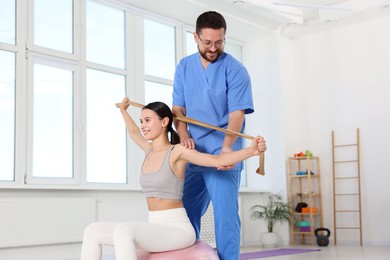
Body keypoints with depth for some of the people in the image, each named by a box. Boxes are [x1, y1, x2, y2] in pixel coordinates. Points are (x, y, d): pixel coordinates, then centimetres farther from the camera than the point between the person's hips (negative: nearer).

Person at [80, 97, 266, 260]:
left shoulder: (177, 151, -8)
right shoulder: (150, 150, 12)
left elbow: (217, 160, -18)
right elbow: (134, 133, 34)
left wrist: (252, 150, -32)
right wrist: (123, 110, 50)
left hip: (178, 230, -7)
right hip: (156, 231, 7)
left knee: (122, 230, -34)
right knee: (93, 231, -7)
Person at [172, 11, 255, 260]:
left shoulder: (235, 70, -7)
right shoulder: (184, 67, 9)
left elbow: (237, 113, -13)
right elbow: (178, 108, 8)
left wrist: (227, 147, -29)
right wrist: (184, 136, -11)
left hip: (223, 156, -5)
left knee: (226, 216, -6)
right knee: (186, 215, 14)